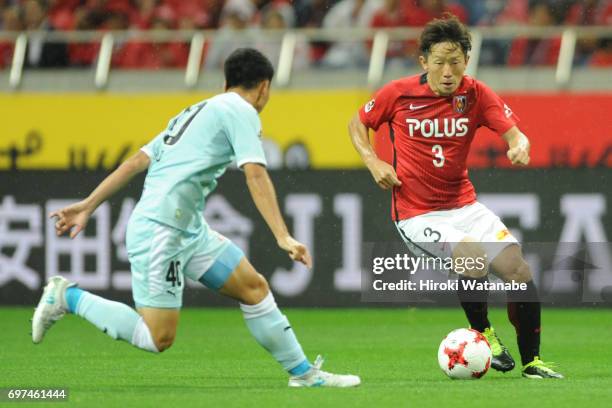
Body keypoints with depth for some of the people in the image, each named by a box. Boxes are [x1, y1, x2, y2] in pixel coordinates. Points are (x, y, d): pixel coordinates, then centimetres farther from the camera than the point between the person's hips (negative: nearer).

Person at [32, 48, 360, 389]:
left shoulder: (195, 113, 22)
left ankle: (303, 373, 13)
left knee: (255, 288, 8)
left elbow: (137, 161, 18)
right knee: (159, 338, -9)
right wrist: (283, 237, -21)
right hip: (161, 229, -10)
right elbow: (256, 175, -16)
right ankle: (69, 297, 2)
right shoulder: (242, 111, -3)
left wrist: (88, 206, 18)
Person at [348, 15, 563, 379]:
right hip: (416, 215, -4)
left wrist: (520, 145, -36)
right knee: (475, 258, -28)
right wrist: (373, 162, -9)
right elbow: (357, 124, 8)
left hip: (463, 205, 4)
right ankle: (482, 333, 0)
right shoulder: (399, 94, -9)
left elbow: (514, 133, -13)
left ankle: (532, 362, 6)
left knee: (518, 268, -10)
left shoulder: (476, 94, -5)